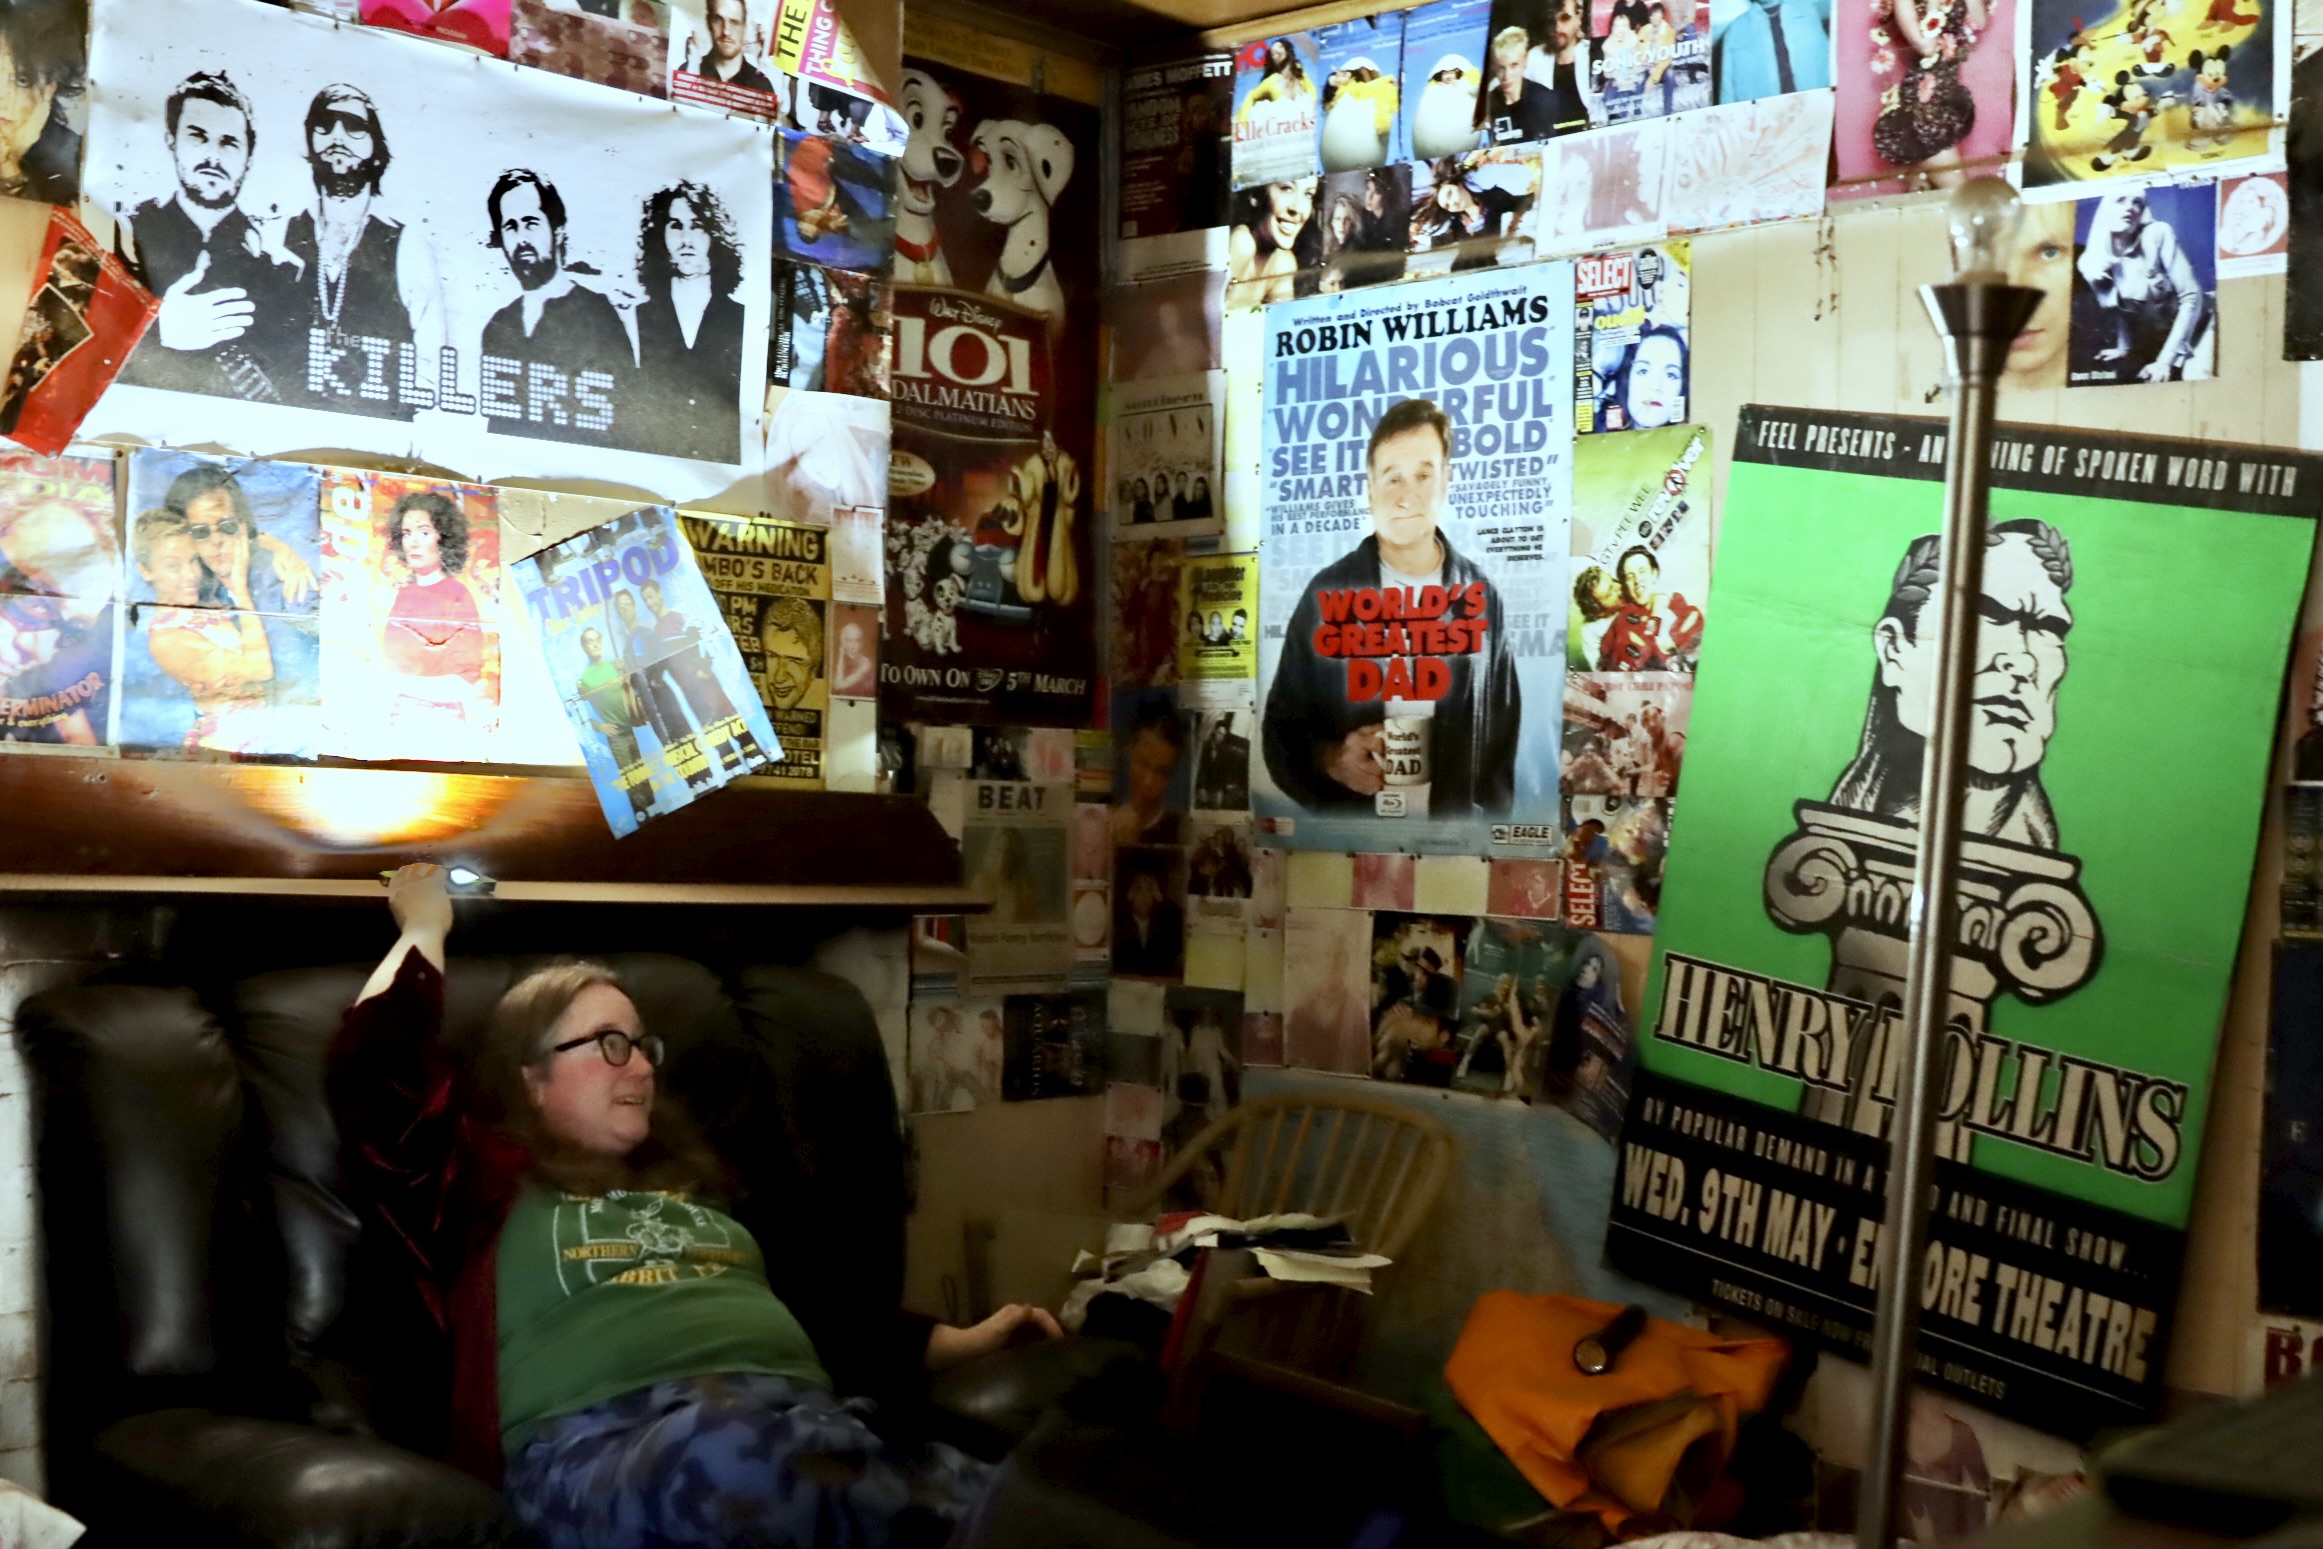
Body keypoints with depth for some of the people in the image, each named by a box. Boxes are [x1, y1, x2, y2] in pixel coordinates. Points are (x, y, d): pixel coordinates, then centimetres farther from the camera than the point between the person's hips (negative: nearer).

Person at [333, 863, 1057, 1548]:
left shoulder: (696, 1181, 35)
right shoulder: (490, 1185, 20)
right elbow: (368, 1074, 7)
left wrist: (956, 1342, 26)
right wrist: (424, 930, 21)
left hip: (796, 1417, 4)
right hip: (606, 1442, -4)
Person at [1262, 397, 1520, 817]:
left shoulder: (1481, 595, 1)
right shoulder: (1327, 593, -4)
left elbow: (1503, 731, 8)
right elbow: (1282, 725, 1)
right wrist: (1328, 759, -17)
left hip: (1455, 830, 1)